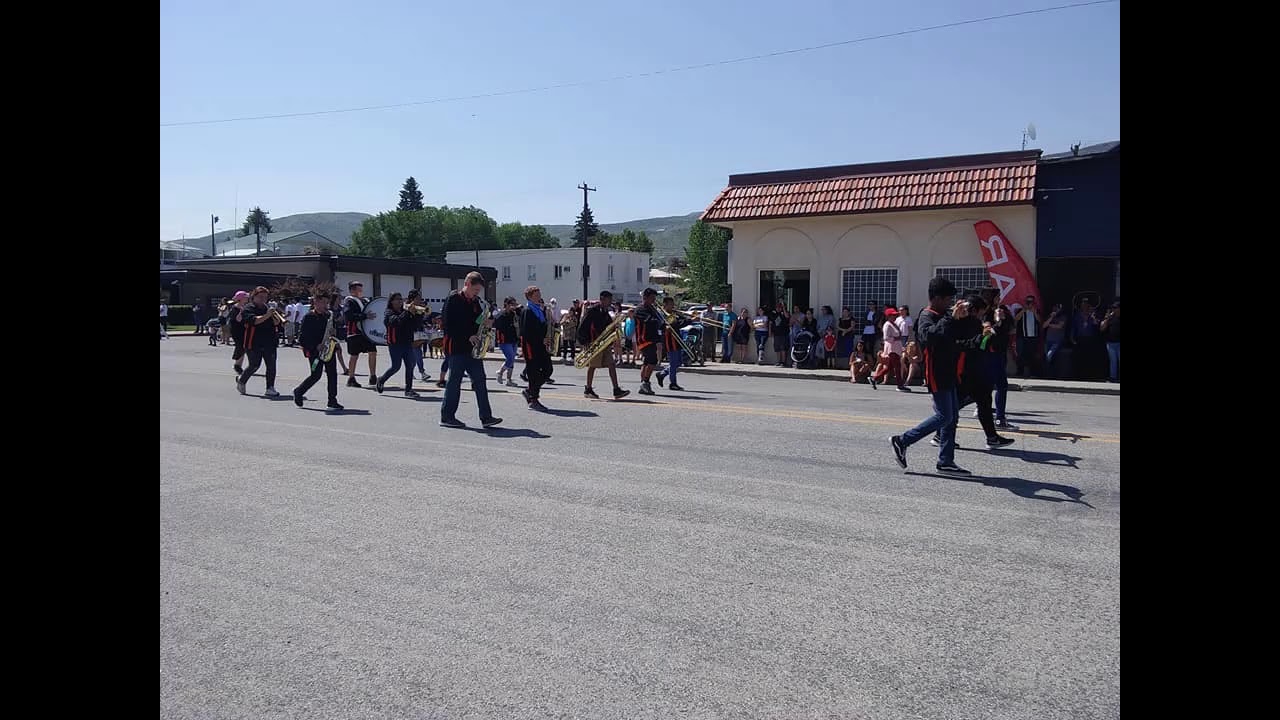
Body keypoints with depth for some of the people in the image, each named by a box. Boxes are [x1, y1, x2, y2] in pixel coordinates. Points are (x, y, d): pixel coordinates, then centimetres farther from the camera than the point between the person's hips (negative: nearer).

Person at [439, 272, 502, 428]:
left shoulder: (475, 302, 14)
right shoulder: (453, 299, -8)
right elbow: (449, 325, -15)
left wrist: (485, 323, 0)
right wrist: (468, 337, -18)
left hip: (472, 348, 7)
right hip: (456, 347, -7)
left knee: (479, 380, 1)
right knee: (454, 381, 0)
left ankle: (486, 417, 0)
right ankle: (447, 417, 10)